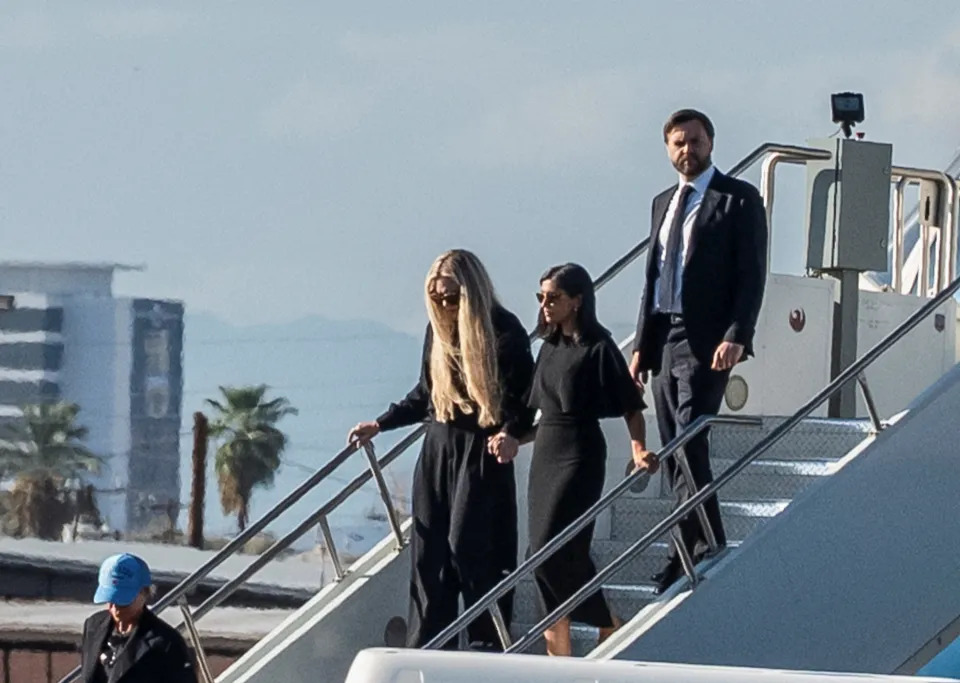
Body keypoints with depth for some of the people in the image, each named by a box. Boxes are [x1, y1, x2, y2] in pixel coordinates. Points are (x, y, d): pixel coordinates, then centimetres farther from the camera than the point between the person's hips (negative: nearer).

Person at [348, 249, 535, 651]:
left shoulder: (503, 330, -9)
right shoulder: (439, 329, 9)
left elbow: (524, 397, -11)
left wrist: (512, 433, -30)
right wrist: (379, 425, 17)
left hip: (482, 454, -6)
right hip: (438, 450, 6)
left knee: (472, 549, -9)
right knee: (429, 553, 5)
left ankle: (488, 648, -3)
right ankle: (425, 652, 9)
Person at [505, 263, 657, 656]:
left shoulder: (597, 348, -10)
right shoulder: (550, 347, 12)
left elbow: (630, 406, -13)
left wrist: (639, 450, -26)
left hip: (580, 456, -8)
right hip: (545, 454, 8)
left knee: (553, 552, -13)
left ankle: (609, 626, 3)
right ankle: (559, 648, 8)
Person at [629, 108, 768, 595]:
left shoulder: (738, 200, -1)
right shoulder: (664, 203, 19)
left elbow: (752, 275, -7)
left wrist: (736, 336, -18)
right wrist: (642, 344, 14)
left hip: (706, 340, -7)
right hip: (664, 340, 7)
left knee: (689, 446, -16)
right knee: (674, 454, 5)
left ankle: (704, 548, -13)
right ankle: (693, 552, 9)